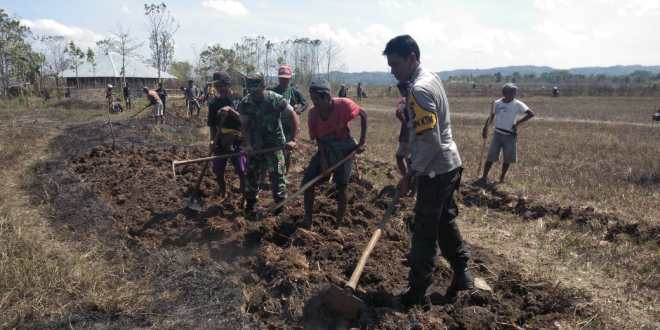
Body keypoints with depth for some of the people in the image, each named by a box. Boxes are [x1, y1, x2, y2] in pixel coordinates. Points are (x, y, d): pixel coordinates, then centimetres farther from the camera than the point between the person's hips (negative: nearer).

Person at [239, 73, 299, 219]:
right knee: (252, 175, 8)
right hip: (255, 145, 3)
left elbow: (293, 115, -12)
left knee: (277, 174, -1)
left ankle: (279, 207, 15)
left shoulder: (276, 99, -15)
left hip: (275, 144, -3)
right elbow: (244, 126, -5)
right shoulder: (245, 103, -7)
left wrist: (293, 139, -19)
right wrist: (247, 144, -20)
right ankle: (249, 206, 25)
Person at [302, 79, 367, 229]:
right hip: (325, 148, 3)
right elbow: (318, 139, -9)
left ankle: (339, 223, 12)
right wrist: (324, 162, -18)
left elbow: (363, 115, -8)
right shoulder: (313, 113, -14)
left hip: (344, 148, -3)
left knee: (341, 186, -4)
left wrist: (362, 142, -10)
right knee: (307, 180, -6)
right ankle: (307, 220, 9)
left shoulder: (343, 105, -22)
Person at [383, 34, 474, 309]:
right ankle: (461, 274, 34)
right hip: (448, 165, 10)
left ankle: (418, 294, 10)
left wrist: (409, 175, -19)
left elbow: (430, 142, -26)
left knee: (424, 233, -1)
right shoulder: (430, 77, 9)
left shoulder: (419, 90, -22)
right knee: (445, 222, 21)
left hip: (435, 170, -10)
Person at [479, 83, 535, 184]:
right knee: (491, 156, -1)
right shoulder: (496, 103, 2)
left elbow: (531, 114, -10)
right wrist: (485, 128, 4)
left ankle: (502, 178, 19)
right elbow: (491, 117, 13)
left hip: (510, 135, -1)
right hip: (498, 133, 1)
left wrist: (518, 123, -15)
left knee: (507, 159, 5)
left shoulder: (517, 104, -7)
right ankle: (484, 177, 6)